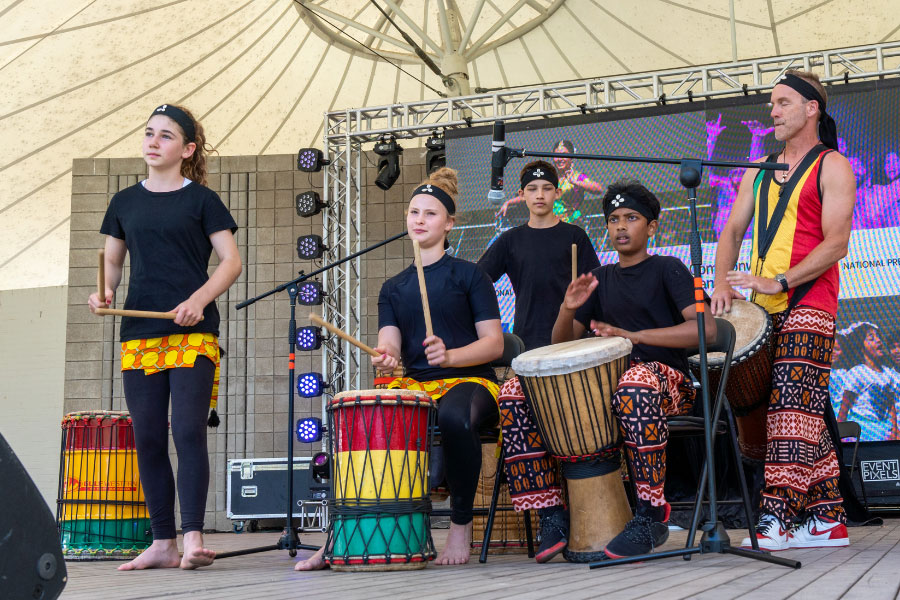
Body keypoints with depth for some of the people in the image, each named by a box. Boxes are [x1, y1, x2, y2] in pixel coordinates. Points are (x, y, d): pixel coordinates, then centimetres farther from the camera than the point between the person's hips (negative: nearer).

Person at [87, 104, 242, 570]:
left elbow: (231, 261, 0)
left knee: (188, 431, -13)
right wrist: (102, 292, 0)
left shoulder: (201, 199, 4)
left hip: (193, 334, -4)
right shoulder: (125, 202, 15)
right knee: (148, 439, 4)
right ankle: (162, 543, 11)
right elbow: (112, 261, 21)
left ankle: (193, 536, -11)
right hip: (139, 334, 4)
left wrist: (200, 298, -15)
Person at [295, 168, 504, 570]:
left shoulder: (469, 276, 6)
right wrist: (384, 357, -21)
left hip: (469, 381, -4)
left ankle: (461, 526, -19)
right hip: (415, 385, 4)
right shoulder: (393, 288, 19)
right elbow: (389, 343, 4)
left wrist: (450, 356, -21)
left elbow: (494, 343, -1)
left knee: (454, 417, -40)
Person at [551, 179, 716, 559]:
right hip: (607, 381, 5)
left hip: (667, 378, -5)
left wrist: (635, 335, -19)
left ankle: (652, 514, -31)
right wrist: (568, 309, -4)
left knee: (636, 385, -44)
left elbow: (706, 328, -13)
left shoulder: (667, 270, 4)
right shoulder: (602, 280, 21)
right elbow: (562, 343, 18)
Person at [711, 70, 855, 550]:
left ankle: (777, 519, -15)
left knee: (791, 410, -14)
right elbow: (732, 232, 15)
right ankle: (827, 520, 13)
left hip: (807, 308, -7)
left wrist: (779, 282, -20)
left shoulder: (831, 167, 1)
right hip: (763, 312, 7)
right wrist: (722, 281, -5)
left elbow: (836, 244, -10)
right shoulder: (759, 173, 21)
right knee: (807, 415, 8)